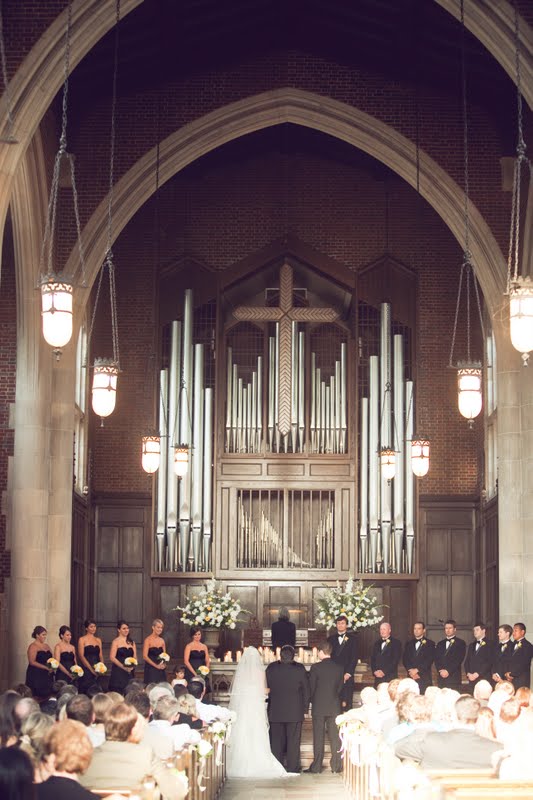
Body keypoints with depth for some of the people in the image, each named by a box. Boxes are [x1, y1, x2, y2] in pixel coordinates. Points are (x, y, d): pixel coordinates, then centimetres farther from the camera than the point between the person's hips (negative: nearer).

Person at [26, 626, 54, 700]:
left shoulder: (46, 646, 15)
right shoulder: (33, 646, -6)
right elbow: (32, 662, -15)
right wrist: (46, 668, -18)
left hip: (47, 676, 7)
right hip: (36, 675, -7)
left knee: (46, 696, 1)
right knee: (37, 697, -10)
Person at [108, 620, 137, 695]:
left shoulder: (131, 642, 15)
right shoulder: (116, 641, -2)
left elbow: (135, 657, 14)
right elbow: (112, 657, -10)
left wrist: (132, 666, -7)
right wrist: (123, 667, -17)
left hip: (130, 672, 5)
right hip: (118, 671, -5)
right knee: (118, 693, -9)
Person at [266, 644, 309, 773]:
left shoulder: (271, 668, -5)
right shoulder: (299, 669, -9)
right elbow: (306, 690, -3)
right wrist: (305, 708, 6)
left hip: (275, 711, 2)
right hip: (295, 711, -2)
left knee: (276, 740, 10)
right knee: (293, 740, 6)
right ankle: (292, 767, 7)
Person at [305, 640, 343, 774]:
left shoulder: (315, 668, -10)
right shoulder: (339, 668, 2)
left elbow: (311, 687, -5)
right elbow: (340, 687, 7)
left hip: (318, 707, -3)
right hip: (335, 706, 3)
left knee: (318, 737, 2)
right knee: (335, 737, 6)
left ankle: (316, 766, 3)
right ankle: (336, 765, 6)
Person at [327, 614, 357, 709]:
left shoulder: (351, 639, 6)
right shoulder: (331, 639, 14)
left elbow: (354, 658, 1)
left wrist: (349, 673, -8)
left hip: (347, 676, -2)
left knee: (346, 703, -6)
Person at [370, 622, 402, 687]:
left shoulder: (396, 643, 1)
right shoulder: (377, 643, 19)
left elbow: (396, 660, -7)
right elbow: (372, 659, 15)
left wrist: (384, 672, -13)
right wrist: (374, 671, -3)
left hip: (390, 677, -5)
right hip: (378, 677, 5)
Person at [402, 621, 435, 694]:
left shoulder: (430, 644, 4)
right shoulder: (408, 644, 17)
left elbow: (429, 661, -5)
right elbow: (405, 660, 10)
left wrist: (417, 670, -12)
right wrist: (411, 670, -7)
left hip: (424, 678, -3)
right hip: (411, 677, 3)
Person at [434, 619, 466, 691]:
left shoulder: (461, 643, 4)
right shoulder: (440, 644, 20)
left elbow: (459, 659, -6)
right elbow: (436, 659, 11)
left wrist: (448, 671, -14)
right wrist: (440, 670, -7)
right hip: (441, 678, 4)